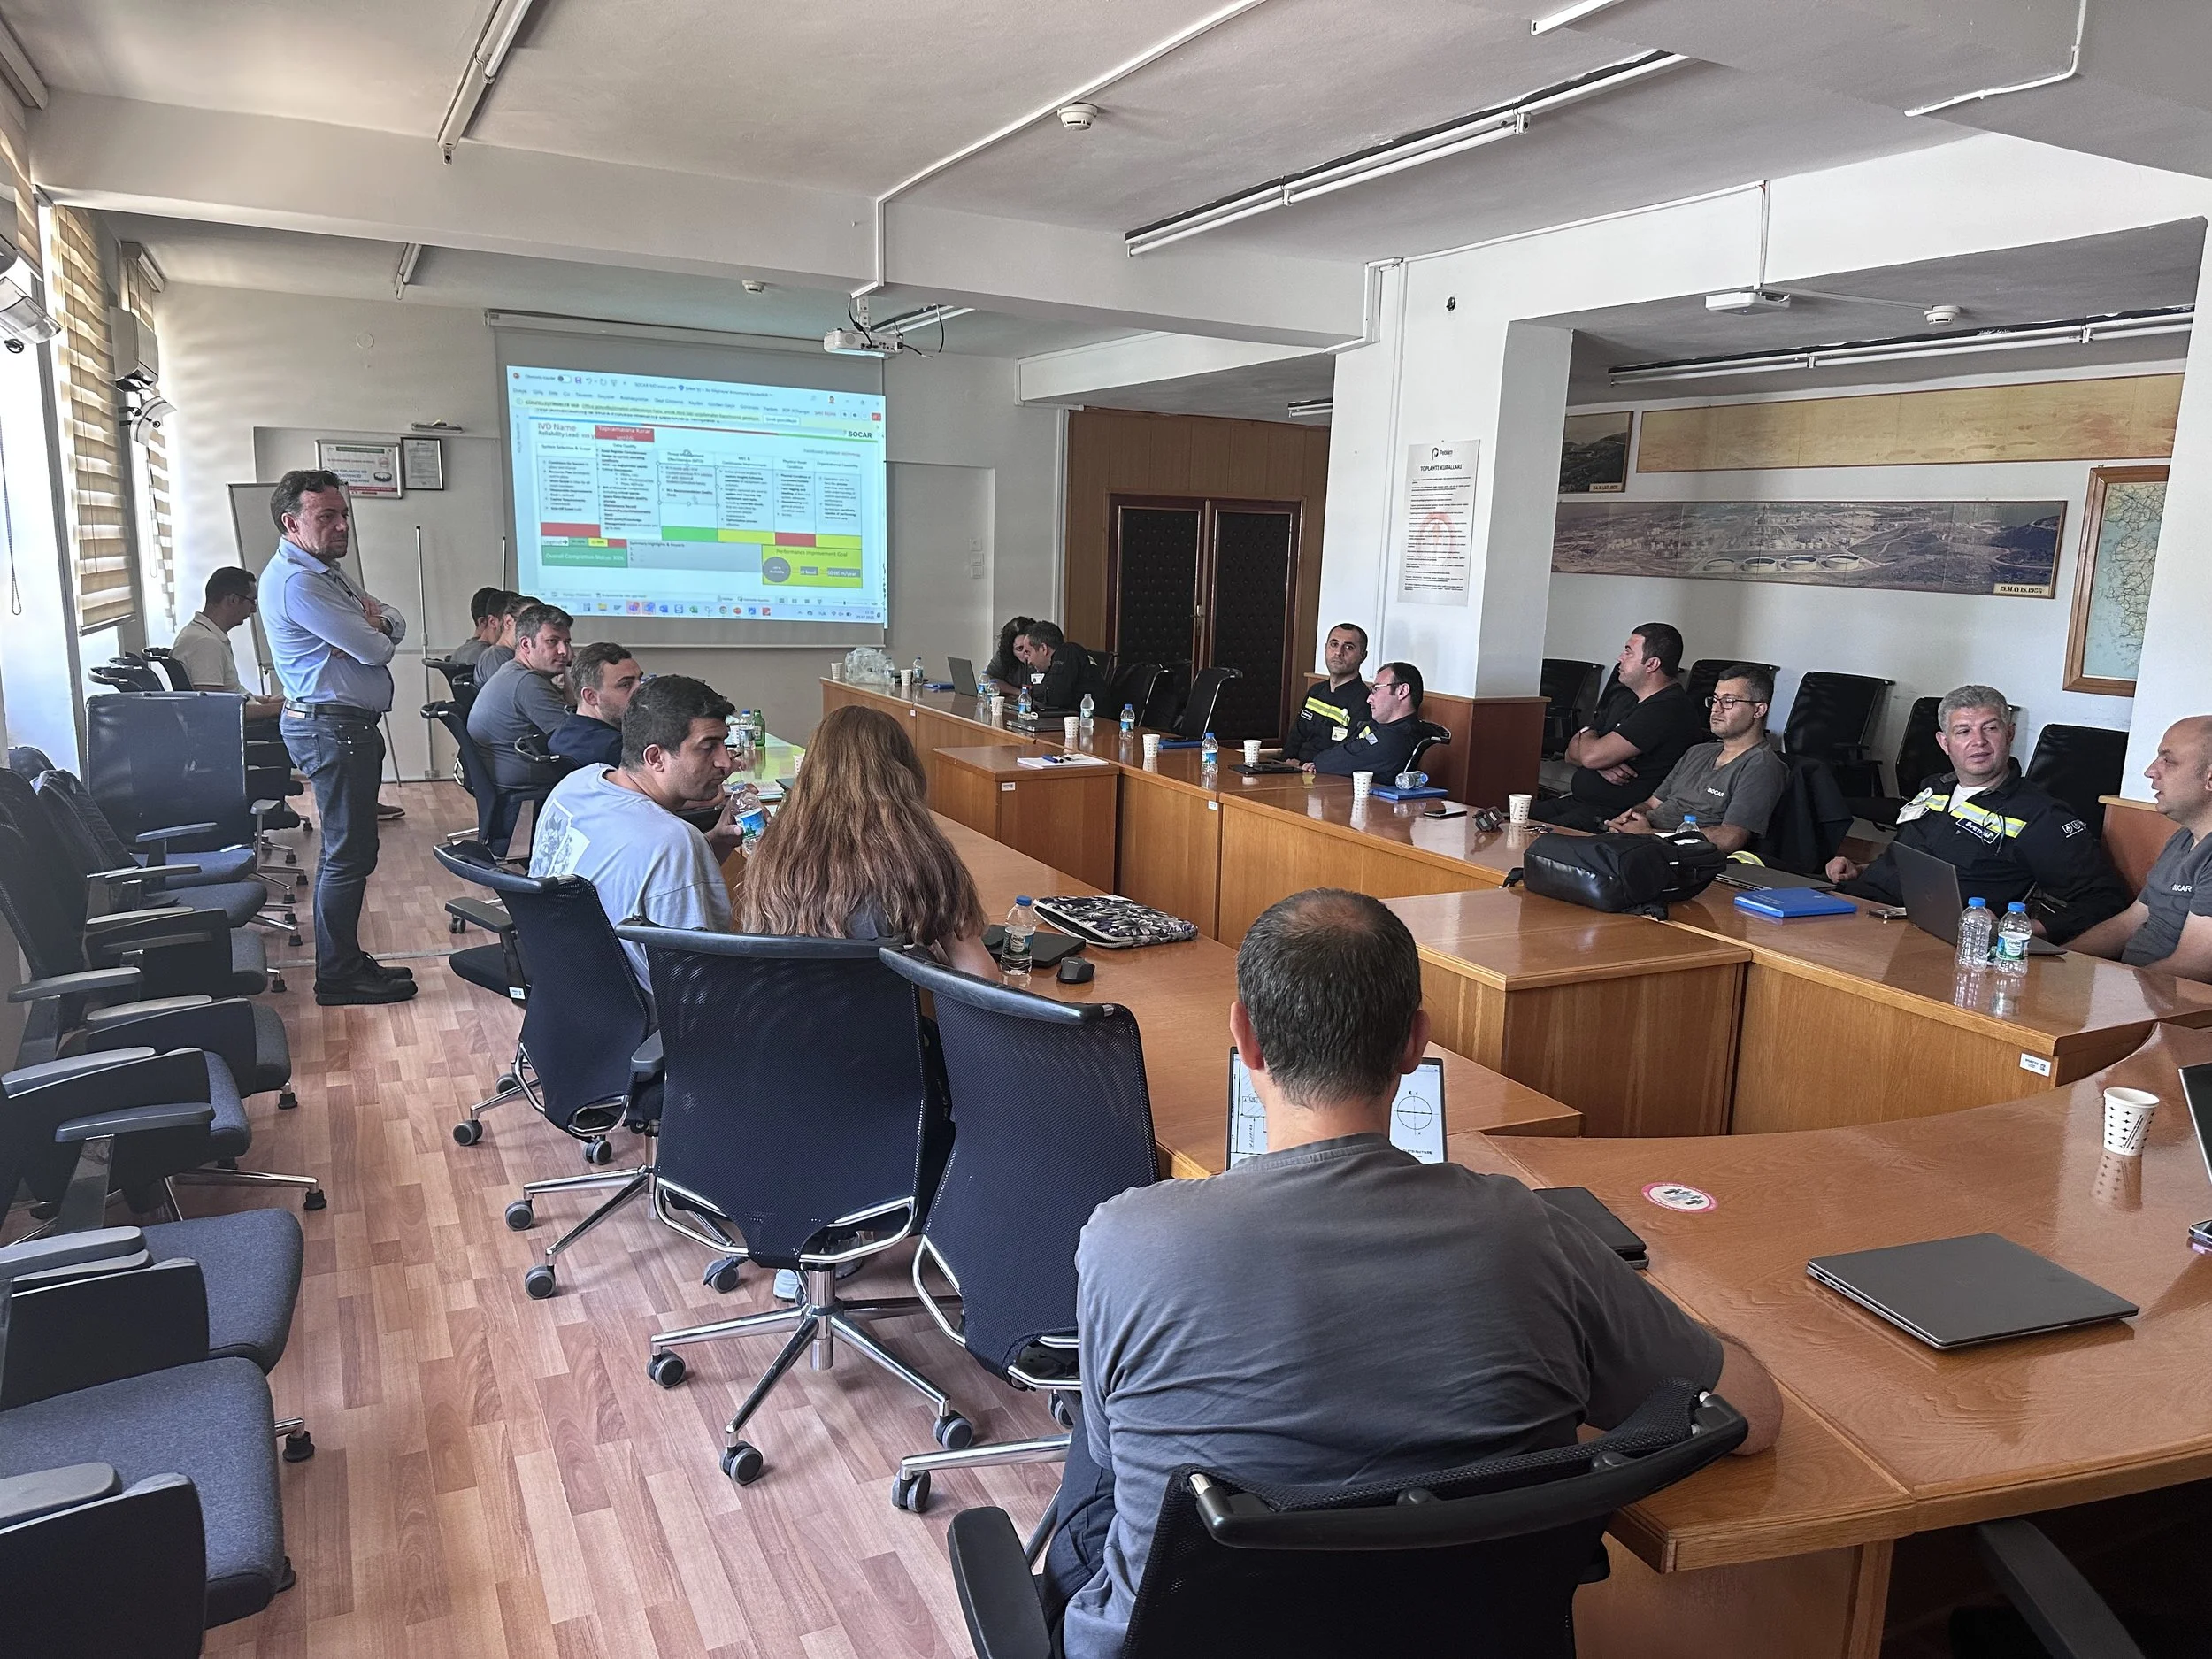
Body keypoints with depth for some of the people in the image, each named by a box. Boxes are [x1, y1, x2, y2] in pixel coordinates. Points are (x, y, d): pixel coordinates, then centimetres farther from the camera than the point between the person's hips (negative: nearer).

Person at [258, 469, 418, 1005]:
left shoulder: (326, 570, 17)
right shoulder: (295, 581, -17)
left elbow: (395, 624, 14)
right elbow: (374, 650, -20)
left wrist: (375, 624, -8)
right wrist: (375, 633, 2)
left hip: (349, 725, 11)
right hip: (331, 726, -11)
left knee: (346, 849, 16)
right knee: (350, 853, -6)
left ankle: (344, 958, 25)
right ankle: (339, 976, 2)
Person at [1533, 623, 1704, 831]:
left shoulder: (1667, 710, -16)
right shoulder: (1622, 696, 16)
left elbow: (1592, 756, -21)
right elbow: (1572, 751, 15)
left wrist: (1587, 734, 4)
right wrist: (1603, 764, -8)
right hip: (1576, 801, 9)